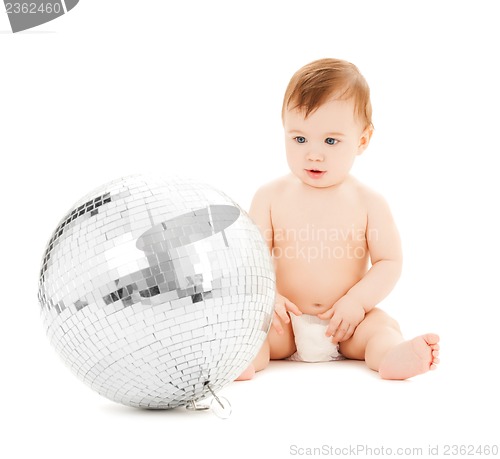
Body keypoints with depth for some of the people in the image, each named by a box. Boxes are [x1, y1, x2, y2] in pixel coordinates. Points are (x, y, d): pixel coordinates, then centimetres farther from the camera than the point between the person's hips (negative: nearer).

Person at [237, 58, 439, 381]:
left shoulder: (368, 203, -2)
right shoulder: (272, 197, -1)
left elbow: (389, 262, -3)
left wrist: (357, 300, -16)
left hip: (347, 321, 0)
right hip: (286, 320, 0)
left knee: (382, 325, -25)